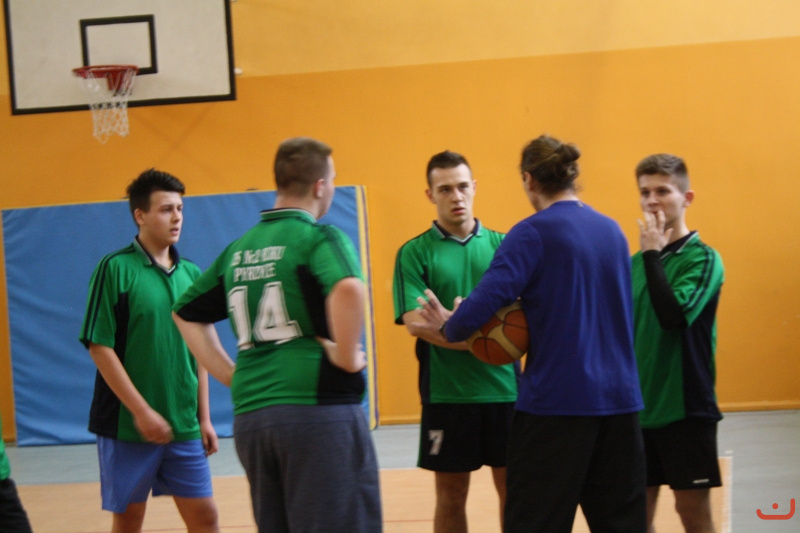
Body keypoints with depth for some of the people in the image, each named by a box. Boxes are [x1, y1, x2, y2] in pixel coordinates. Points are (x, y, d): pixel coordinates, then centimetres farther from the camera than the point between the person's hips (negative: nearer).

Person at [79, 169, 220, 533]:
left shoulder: (191, 274, 7)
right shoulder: (115, 268, -8)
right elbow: (98, 346, -12)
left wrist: (204, 417, 11)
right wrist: (141, 410, -15)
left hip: (184, 426, 5)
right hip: (127, 425, -4)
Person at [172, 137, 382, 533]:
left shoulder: (238, 249, 14)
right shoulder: (319, 237, -6)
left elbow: (186, 313, 24)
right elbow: (348, 289, -28)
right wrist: (347, 356, -14)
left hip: (249, 416, 7)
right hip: (316, 409, -7)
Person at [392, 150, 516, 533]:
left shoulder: (500, 244, 8)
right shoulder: (415, 253, 0)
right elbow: (414, 322, -10)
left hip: (505, 388, 2)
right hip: (446, 393, -2)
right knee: (451, 497, 6)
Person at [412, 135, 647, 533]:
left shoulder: (533, 233, -9)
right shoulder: (612, 231, 11)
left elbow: (485, 302, -18)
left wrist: (449, 328, 1)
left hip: (554, 400, -6)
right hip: (618, 398, 6)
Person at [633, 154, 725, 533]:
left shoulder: (703, 258, -8)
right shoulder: (636, 262, 9)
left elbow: (674, 314, -25)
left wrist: (653, 253, -19)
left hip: (685, 408, -6)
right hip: (639, 408, 6)